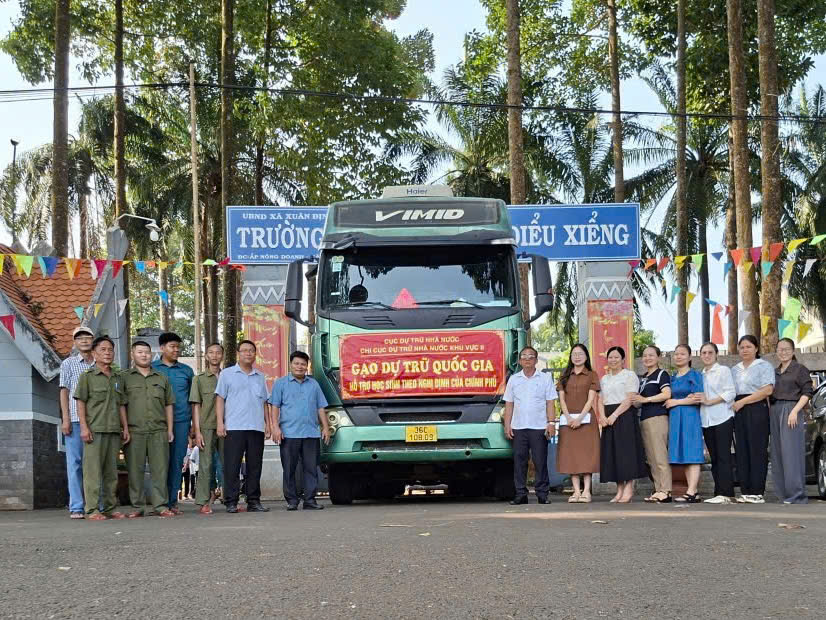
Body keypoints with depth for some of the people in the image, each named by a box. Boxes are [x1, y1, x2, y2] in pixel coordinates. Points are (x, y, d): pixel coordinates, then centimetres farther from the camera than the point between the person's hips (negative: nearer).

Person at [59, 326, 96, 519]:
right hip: (75, 420, -2)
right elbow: (64, 391, 4)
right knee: (75, 463, -3)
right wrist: (65, 419, -5)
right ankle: (76, 507, -3)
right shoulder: (69, 364, 9)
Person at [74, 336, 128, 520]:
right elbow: (80, 402, -3)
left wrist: (125, 427, 13)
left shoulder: (118, 378, 17)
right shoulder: (87, 376, 1)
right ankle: (92, 510, -5)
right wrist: (84, 427, -11)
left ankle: (109, 508, 14)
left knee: (111, 471, 8)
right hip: (95, 429, -6)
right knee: (93, 470, -7)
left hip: (114, 430, 6)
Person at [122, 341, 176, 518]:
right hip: (134, 430, -2)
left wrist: (170, 429, 11)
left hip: (158, 431, 2)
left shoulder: (162, 379, 17)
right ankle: (137, 507, 6)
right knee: (135, 470, 0)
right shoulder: (125, 378, 8)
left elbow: (168, 405, 18)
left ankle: (160, 505, 4)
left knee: (160, 469, -1)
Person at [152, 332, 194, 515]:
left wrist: (194, 424, 13)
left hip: (181, 420, 2)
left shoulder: (186, 371, 15)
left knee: (177, 461, 1)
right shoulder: (151, 368, 8)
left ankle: (173, 501, 7)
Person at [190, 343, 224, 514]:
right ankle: (203, 503, -1)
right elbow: (196, 407, 3)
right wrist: (197, 431, -5)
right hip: (207, 428, -2)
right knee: (206, 465, -4)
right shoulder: (199, 379, 6)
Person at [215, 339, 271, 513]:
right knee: (232, 466, -6)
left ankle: (254, 501, 9)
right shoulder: (227, 374, 8)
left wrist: (268, 423, 12)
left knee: (255, 466, 4)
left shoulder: (260, 377, 19)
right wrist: (219, 422, -7)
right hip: (234, 427, -4)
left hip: (256, 428, 4)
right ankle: (231, 502, -4)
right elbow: (220, 399, 3)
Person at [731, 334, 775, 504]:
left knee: (757, 451, -9)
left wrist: (743, 401, -13)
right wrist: (733, 404, 3)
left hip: (757, 409, -6)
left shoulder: (764, 366, 2)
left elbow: (767, 390, -11)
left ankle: (757, 492, -9)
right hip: (739, 413, 6)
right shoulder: (735, 369, 21)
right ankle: (745, 491, 3)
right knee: (742, 451, 2)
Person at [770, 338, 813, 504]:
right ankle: (784, 495, 7)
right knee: (778, 454, 4)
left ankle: (797, 496, -10)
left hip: (790, 410, -7)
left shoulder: (800, 369, 2)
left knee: (791, 453, -11)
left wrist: (795, 411, -16)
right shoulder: (775, 372, 20)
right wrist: (771, 413, 9)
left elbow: (807, 392, -6)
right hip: (774, 413, 7)